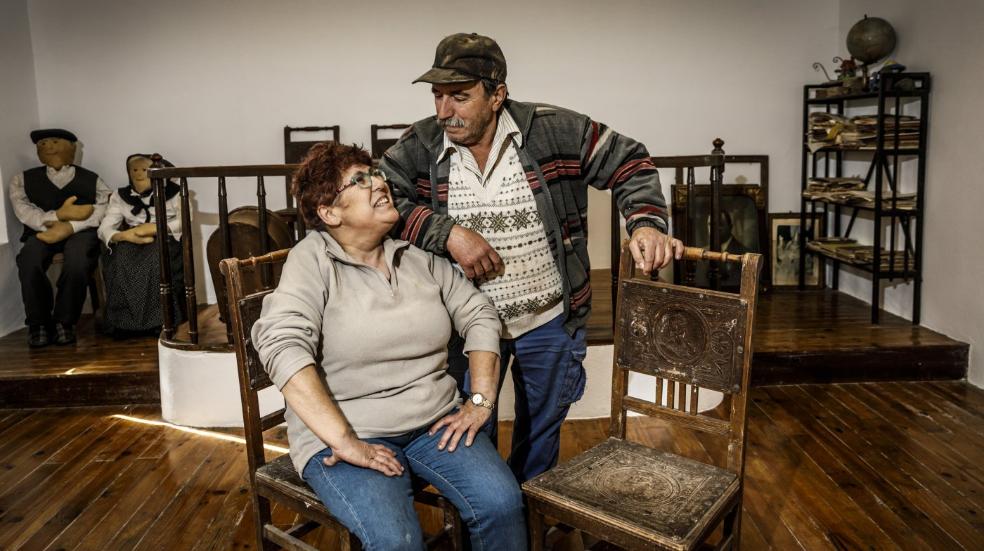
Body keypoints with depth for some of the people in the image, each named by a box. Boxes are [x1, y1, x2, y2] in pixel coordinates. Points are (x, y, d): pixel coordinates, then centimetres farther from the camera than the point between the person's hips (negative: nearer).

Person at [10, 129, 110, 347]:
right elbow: (24, 213, 3)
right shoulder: (24, 179, 20)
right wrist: (59, 215, -14)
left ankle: (64, 321, -14)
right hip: (42, 231, 2)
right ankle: (39, 323, -11)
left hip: (81, 231, -1)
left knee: (77, 265, -35)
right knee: (28, 265, -32)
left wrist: (69, 227, -18)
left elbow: (105, 208, -3)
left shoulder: (92, 179, 17)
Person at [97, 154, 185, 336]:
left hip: (165, 240, -2)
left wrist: (155, 228, -20)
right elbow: (104, 228, -1)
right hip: (131, 242, 2)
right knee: (121, 259, -32)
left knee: (157, 259, -37)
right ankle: (124, 321, -25)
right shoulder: (120, 196, 12)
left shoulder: (173, 192, 7)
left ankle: (161, 319, -30)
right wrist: (125, 235, -24)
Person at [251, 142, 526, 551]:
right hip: (346, 432, -4)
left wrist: (481, 402, 1)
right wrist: (343, 441, -24)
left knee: (502, 502, -18)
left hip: (435, 423, 4)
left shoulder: (418, 256, 8)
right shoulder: (313, 259, -7)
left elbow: (479, 316, 12)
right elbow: (282, 345, -20)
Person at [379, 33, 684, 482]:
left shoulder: (554, 130, -13)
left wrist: (646, 223, -20)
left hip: (549, 321, 1)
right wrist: (447, 232, -26)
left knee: (541, 429, 21)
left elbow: (627, 163, -4)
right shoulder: (419, 146, -10)